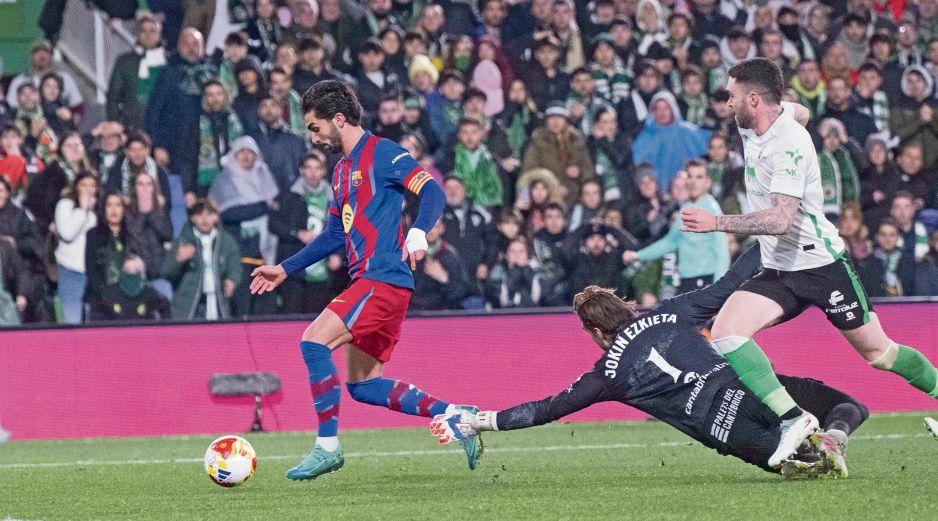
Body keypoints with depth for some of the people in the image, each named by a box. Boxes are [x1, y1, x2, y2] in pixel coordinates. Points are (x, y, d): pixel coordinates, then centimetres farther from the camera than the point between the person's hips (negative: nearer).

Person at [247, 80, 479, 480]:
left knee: (314, 342, -19)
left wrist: (418, 233, -35)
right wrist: (284, 270, 30)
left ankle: (327, 446, -14)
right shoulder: (343, 169, 21)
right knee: (362, 386, 8)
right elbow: (335, 234, 30)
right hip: (368, 281, 10)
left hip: (384, 278, -10)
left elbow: (432, 192, -17)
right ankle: (455, 416, 13)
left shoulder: (381, 153, -6)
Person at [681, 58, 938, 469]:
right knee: (723, 333, -17)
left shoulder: (788, 146, -23)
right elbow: (800, 111, 26)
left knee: (877, 351, 1)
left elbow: (781, 220, -32)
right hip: (778, 270, 8)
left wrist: (718, 223, -34)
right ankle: (793, 419, -24)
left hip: (819, 262, -8)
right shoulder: (754, 127, 2)